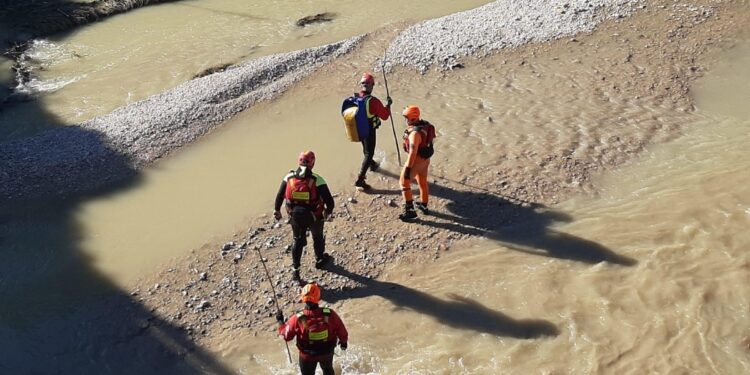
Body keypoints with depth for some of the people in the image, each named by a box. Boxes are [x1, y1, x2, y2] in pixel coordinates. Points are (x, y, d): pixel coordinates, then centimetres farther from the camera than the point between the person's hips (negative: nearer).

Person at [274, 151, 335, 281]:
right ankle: (320, 260, 48)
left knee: (298, 241, 22)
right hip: (314, 216, -2)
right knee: (317, 237, 26)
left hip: (295, 216, 2)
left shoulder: (289, 177, -12)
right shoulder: (317, 180, -21)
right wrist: (328, 212, 2)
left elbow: (279, 196, -2)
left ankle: (295, 269, 22)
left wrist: (277, 210, 15)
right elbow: (329, 201, -19)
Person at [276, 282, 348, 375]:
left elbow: (286, 335, -14)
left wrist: (280, 321, 4)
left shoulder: (298, 319, -31)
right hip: (327, 352, 1)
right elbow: (342, 331, -14)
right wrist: (344, 341, 9)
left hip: (307, 355, -1)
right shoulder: (330, 314, -30)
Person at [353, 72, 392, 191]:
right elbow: (384, 116, -18)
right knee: (368, 154, 3)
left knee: (366, 149, 29)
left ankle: (372, 165, 55)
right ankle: (360, 180, -2)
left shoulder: (354, 98, -11)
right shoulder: (373, 101, -28)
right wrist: (388, 105, -3)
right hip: (369, 131, -6)